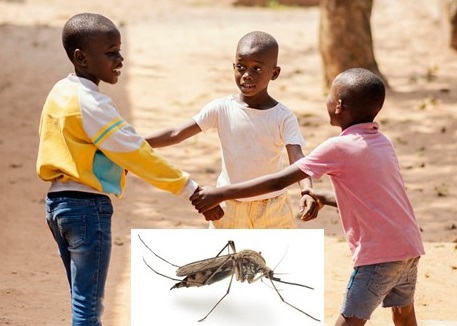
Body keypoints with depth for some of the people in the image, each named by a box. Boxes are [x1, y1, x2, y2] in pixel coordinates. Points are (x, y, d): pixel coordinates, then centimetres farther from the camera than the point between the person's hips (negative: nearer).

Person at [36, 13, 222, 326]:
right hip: (88, 206, -9)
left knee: (83, 298, 16)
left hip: (58, 201, 9)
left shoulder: (60, 92, 8)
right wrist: (192, 190, -18)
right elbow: (138, 155, -20)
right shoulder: (92, 104, -19)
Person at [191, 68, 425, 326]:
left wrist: (220, 194, -10)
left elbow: (278, 182, -13)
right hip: (410, 248, 8)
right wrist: (327, 199, 23)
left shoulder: (338, 149, -11)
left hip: (377, 256, -8)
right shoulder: (382, 142, 11)